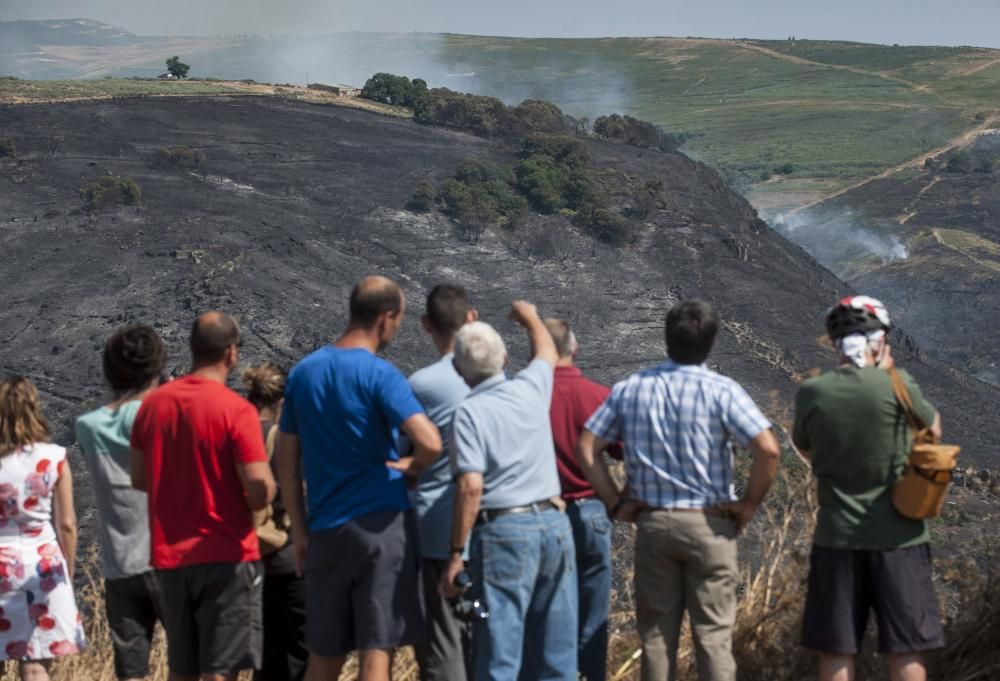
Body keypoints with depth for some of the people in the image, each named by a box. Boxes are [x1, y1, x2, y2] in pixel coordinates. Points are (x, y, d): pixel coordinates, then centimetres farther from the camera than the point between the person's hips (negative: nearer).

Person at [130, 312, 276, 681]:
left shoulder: (153, 403, 4)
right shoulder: (236, 409, -14)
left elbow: (139, 478, 11)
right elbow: (260, 491, -18)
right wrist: (261, 493, 4)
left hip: (169, 557, 6)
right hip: (225, 555, -6)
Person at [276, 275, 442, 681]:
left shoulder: (303, 373, 8)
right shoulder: (379, 374, -10)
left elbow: (287, 463, 11)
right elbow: (430, 443, -23)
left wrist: (300, 531, 17)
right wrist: (410, 467, -2)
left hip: (326, 530, 6)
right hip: (381, 524, -6)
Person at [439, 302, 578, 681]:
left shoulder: (470, 412, -8)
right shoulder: (530, 388, 7)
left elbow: (471, 486, -17)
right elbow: (547, 353, 31)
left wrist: (457, 553, -11)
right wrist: (530, 317, 50)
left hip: (504, 532, -5)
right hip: (554, 523, 5)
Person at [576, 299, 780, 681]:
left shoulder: (629, 390, 2)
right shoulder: (721, 391, -10)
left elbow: (586, 448, 3)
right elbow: (768, 450, -18)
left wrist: (614, 503, 6)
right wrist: (750, 503, -5)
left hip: (652, 522, 3)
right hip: (709, 524, -3)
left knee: (656, 632, 10)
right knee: (713, 634, 3)